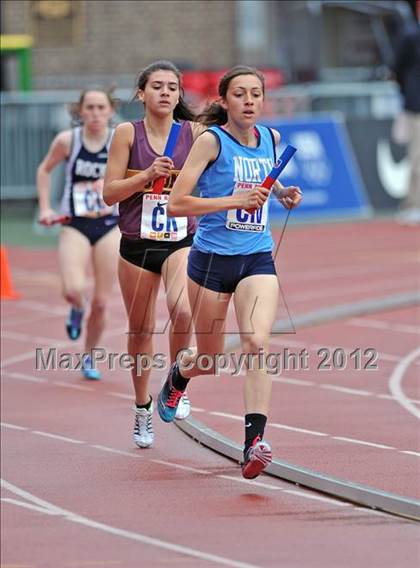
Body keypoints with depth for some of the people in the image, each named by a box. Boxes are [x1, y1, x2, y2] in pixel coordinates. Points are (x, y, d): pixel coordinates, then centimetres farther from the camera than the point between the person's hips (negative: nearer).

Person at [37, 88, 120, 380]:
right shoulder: (67, 140, -3)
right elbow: (44, 170, 13)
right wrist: (45, 208, 5)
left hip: (110, 226, 1)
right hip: (75, 226, -1)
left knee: (101, 302, 1)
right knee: (73, 290, -23)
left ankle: (89, 358, 23)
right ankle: (77, 309, 16)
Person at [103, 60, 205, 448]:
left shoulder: (194, 132, -1)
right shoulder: (128, 133, -3)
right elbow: (110, 193, -5)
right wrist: (148, 175, -18)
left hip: (181, 242, -1)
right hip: (137, 246, 1)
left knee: (182, 310, -27)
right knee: (141, 329, 11)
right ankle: (143, 406, 31)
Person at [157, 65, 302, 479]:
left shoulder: (271, 138, 6)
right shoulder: (212, 141, -11)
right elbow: (176, 203, -16)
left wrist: (282, 193, 9)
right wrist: (233, 200, -23)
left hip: (258, 259, 3)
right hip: (212, 258, -3)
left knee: (257, 342, -21)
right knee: (210, 361, 11)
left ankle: (254, 443, -26)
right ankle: (177, 376, 48)